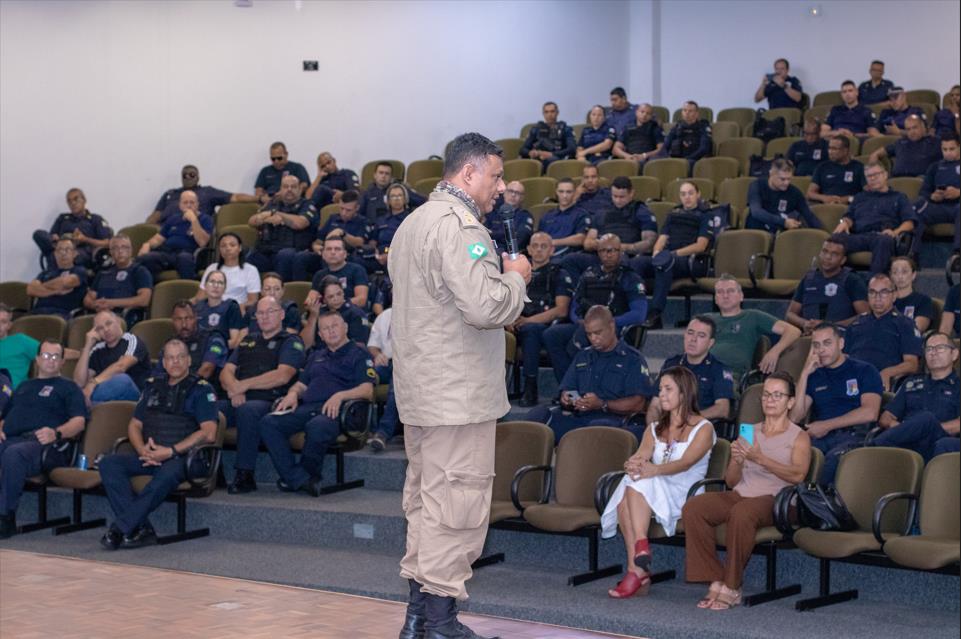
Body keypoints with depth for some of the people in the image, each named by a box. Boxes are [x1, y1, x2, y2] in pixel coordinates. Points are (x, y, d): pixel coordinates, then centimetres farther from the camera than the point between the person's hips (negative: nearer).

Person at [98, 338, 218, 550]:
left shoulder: (201, 389, 4)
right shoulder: (153, 386, 21)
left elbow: (209, 433, -8)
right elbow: (134, 425, 20)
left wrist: (171, 451, -15)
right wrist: (143, 450, -3)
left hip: (184, 456, -5)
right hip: (149, 455, 6)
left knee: (168, 473, -40)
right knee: (108, 464, -20)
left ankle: (119, 528, -36)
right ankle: (140, 529, -30)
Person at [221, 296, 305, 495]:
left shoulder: (291, 342, 9)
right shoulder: (248, 342, 28)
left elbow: (282, 376, -8)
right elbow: (226, 372, 19)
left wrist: (243, 385, -8)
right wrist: (235, 389, -5)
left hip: (269, 402, -5)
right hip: (238, 401, 5)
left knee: (247, 410, -40)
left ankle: (244, 475, -34)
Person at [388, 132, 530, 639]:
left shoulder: (413, 223, 17)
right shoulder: (459, 226, -16)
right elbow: (485, 306, -25)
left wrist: (504, 299, 19)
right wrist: (516, 276, -7)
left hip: (419, 389, 10)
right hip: (457, 394, -10)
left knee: (424, 500, 15)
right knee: (456, 504, -5)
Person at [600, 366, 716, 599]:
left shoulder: (703, 429, 4)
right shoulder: (654, 429, 23)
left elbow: (686, 462, -15)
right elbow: (642, 455, 2)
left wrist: (652, 470, -35)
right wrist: (634, 464, -25)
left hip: (683, 495, -5)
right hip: (652, 492, 5)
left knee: (638, 485, -32)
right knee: (624, 500, -29)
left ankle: (637, 569, -42)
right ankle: (639, 571, -38)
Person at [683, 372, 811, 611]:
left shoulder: (799, 437, 9)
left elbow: (798, 475, -12)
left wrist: (761, 459, -23)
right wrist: (737, 461, -3)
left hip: (773, 499, -5)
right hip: (740, 494, 5)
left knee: (741, 512, -40)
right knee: (693, 508, -25)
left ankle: (732, 588, -27)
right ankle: (715, 581, -23)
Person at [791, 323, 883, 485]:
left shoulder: (864, 371, 13)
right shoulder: (813, 376, 23)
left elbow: (870, 413, -3)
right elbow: (795, 417, 9)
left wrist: (826, 425, -3)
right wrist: (805, 373, 7)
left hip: (853, 436, -3)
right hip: (819, 437, 3)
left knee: (835, 456, -39)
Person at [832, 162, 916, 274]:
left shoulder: (898, 197, 27)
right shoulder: (860, 197, 37)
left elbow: (909, 223, 14)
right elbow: (849, 216, 24)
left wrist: (895, 232, -9)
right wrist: (844, 222, -3)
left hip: (882, 235, -2)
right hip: (859, 237, 2)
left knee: (884, 240, -42)